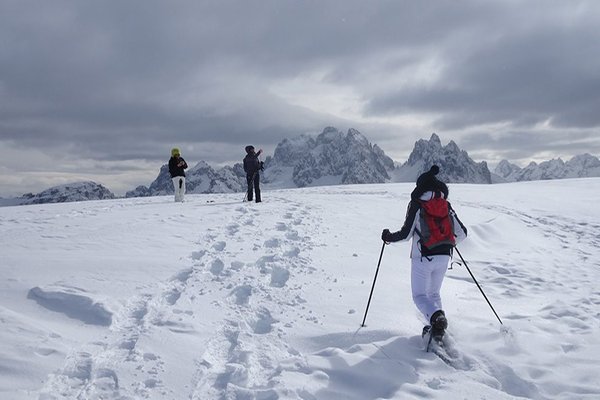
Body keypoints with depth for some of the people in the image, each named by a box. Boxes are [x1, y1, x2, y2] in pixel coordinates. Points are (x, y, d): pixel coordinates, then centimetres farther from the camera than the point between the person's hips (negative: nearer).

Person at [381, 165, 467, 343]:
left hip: (423, 257, -5)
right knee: (434, 293, 21)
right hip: (443, 256, 5)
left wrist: (388, 237, 6)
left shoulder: (416, 204, -8)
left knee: (419, 295, 1)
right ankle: (436, 327, 14)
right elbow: (462, 233, 9)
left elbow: (406, 233, -12)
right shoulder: (445, 205, 7)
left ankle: (436, 317, -25)